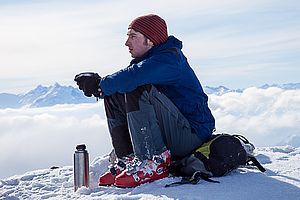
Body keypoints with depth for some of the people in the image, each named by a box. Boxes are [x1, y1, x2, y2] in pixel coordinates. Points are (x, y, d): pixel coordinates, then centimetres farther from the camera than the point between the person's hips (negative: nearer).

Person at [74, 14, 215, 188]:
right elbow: (122, 82, 6)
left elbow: (134, 76, -34)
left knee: (138, 90, -29)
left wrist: (101, 85, -19)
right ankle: (128, 159, 0)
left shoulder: (169, 58, -17)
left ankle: (154, 163, -27)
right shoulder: (146, 60, 14)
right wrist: (98, 83, -14)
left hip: (193, 133, -9)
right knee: (113, 97, 6)